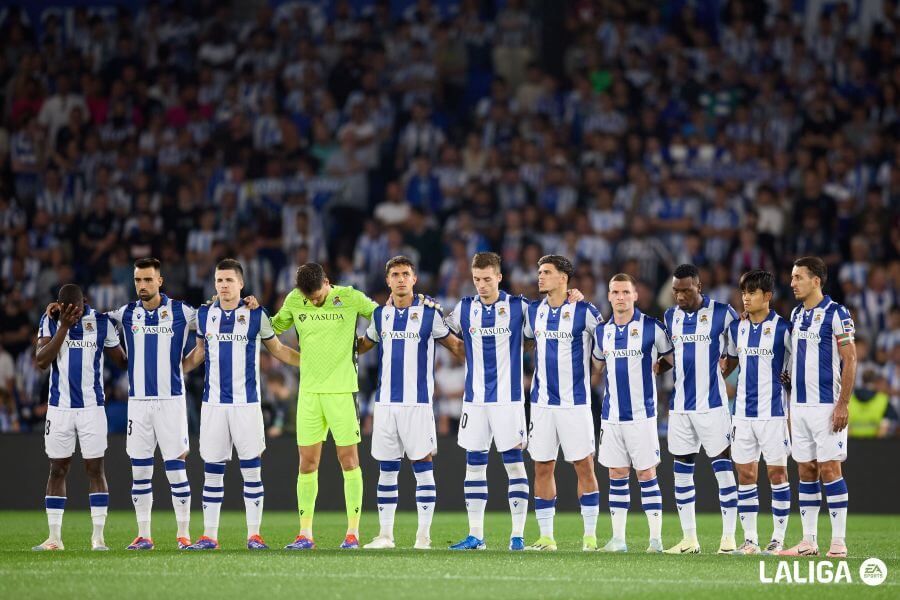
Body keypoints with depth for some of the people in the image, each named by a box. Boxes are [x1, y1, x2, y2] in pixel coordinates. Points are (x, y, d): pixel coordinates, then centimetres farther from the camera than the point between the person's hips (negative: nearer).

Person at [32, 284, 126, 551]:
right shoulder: (50, 321, -2)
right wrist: (63, 327, -20)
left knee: (95, 469, -2)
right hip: (59, 407, 1)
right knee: (57, 469, 5)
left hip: (92, 408, -1)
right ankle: (54, 537, 9)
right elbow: (41, 361, -14)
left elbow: (122, 360, 8)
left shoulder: (101, 323, -3)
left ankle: (98, 537, -1)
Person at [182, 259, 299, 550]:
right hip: (213, 403, 2)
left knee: (251, 470, -2)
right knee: (212, 471, 3)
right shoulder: (204, 315, 8)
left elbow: (277, 349, 12)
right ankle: (209, 535, 8)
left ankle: (254, 534, 3)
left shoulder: (255, 315, 0)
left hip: (246, 403, -2)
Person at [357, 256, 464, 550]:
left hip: (418, 402, -4)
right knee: (386, 468, 6)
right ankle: (385, 533, 11)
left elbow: (455, 345, 9)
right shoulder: (380, 314, 10)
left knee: (422, 465, -4)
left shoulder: (429, 313, -1)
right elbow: (362, 345, 26)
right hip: (385, 401, 4)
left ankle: (424, 534, -2)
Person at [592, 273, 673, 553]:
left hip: (641, 412, -4)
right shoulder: (602, 331, 8)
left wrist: (656, 367, 0)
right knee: (617, 475, 6)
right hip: (611, 414, 4)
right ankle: (618, 538, 10)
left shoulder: (651, 327, -5)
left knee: (646, 474, -3)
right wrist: (616, 374, 11)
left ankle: (656, 538, 0)